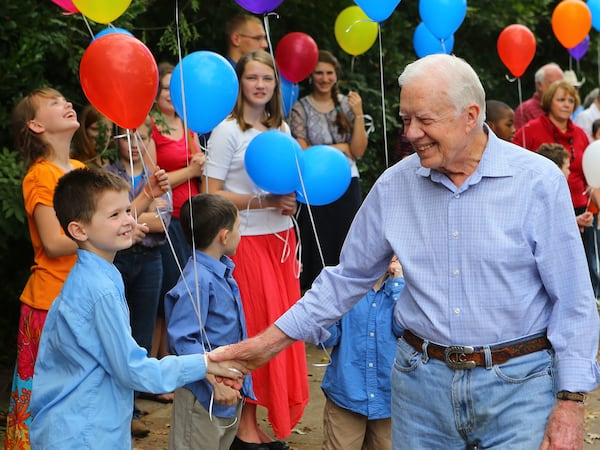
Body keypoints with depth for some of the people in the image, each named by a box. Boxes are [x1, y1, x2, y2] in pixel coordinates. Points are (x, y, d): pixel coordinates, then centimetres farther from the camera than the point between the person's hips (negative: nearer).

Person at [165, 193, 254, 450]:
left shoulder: (222, 272, 5)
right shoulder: (197, 281, -24)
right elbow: (182, 340, -26)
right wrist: (216, 382, -26)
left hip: (232, 390, 9)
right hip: (204, 397, -9)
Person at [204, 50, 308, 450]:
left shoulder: (281, 129, 13)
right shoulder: (228, 132, -7)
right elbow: (211, 194, -12)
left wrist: (290, 201, 0)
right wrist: (262, 202, -19)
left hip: (280, 239, 6)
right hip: (246, 241, -6)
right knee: (251, 330, -4)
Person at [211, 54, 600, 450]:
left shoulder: (538, 181, -9)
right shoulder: (394, 186, 1)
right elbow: (349, 277, 11)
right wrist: (270, 341, 7)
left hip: (519, 386, -3)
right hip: (422, 379, 3)